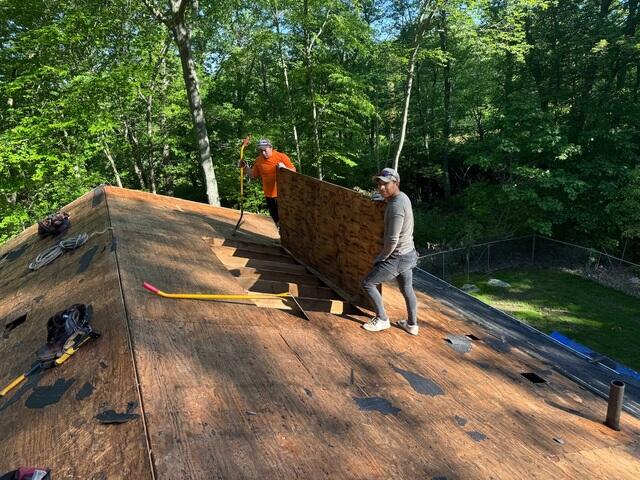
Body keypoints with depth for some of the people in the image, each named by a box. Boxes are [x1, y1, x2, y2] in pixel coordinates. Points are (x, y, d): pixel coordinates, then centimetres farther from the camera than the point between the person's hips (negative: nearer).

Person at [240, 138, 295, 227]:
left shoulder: (282, 157, -9)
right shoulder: (259, 160, 3)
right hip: (269, 195, 4)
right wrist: (245, 167, -2)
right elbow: (253, 175, 13)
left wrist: (284, 168, -26)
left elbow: (293, 171, -7)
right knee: (276, 220, 16)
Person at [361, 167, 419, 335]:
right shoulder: (403, 197, 2)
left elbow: (392, 240, -26)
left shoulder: (396, 206, -28)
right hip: (408, 253, 9)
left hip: (397, 258, -9)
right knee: (407, 289, 23)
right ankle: (412, 325, 37)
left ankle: (382, 319, 16)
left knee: (367, 283, 4)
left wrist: (381, 258, -13)